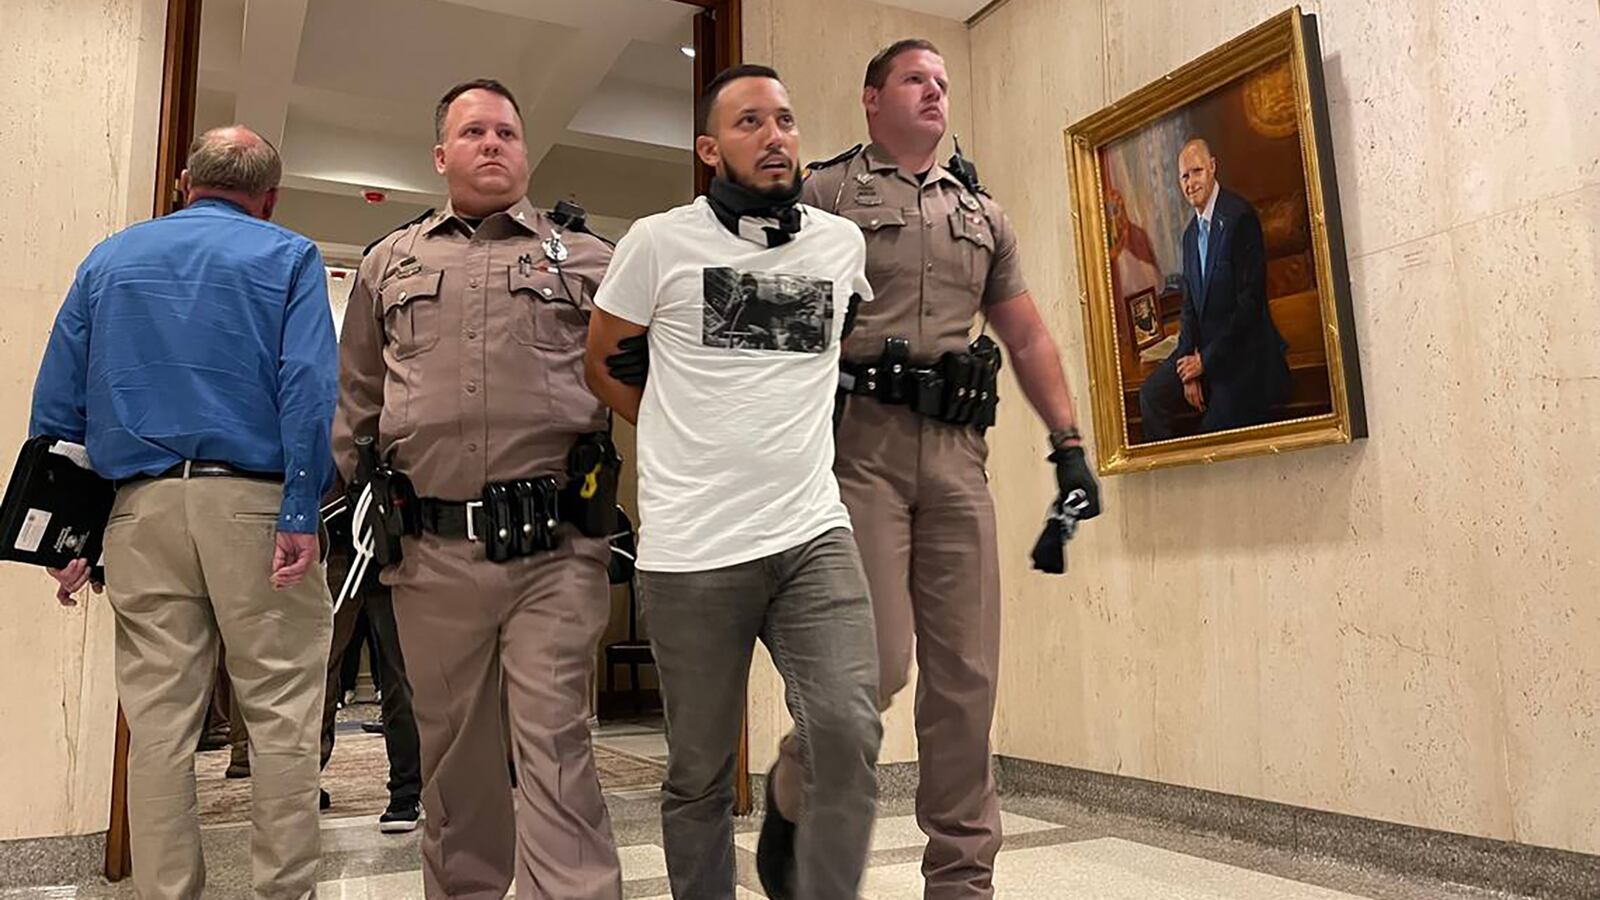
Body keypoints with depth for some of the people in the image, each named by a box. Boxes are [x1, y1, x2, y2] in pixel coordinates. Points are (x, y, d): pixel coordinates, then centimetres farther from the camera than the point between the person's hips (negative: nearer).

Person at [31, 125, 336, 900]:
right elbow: (308, 389, -9)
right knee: (281, 713, 1)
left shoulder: (108, 259, 18)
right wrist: (301, 515, -13)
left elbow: (56, 403, 13)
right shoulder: (286, 258, 6)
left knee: (157, 722, 7)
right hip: (253, 501, -3)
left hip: (144, 507, 4)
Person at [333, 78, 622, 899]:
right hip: (432, 551, 3)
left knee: (556, 744, -5)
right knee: (451, 747, 14)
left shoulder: (586, 260, 10)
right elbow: (355, 404, 20)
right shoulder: (391, 263, 18)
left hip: (553, 548, -3)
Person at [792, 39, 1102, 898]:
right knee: (879, 659, -12)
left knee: (967, 672, 3)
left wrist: (1069, 444, 13)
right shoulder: (823, 192, 7)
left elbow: (1028, 339, 21)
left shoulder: (982, 213, 23)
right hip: (858, 440, -5)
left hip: (957, 450, 5)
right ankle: (793, 792, 17)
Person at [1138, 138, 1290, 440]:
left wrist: (1207, 360, -15)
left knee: (1217, 433, -9)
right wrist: (1190, 370, -4)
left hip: (1242, 352, -7)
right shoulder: (1190, 234, 10)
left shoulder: (1240, 216, -15)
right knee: (1151, 395, -5)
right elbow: (1190, 304, 10)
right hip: (1203, 349, 7)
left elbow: (1251, 299, -19)